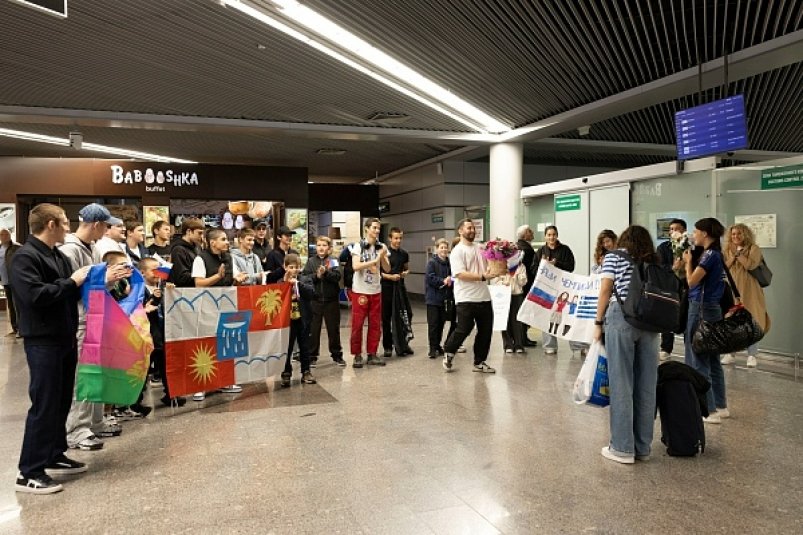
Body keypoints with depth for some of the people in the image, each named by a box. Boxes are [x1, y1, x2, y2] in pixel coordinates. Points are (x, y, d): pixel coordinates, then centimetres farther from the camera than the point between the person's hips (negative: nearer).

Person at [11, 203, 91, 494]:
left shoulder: (59, 256, 14)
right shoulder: (25, 256, -13)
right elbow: (34, 295, -26)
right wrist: (72, 282, -19)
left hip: (65, 338, 9)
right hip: (43, 341, -9)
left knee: (62, 401, 15)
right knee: (44, 404, -6)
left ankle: (54, 456, 28)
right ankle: (29, 472, 3)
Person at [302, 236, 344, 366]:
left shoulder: (333, 261, 3)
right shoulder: (311, 261, 5)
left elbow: (337, 276, -10)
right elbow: (304, 277, -4)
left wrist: (326, 272, -24)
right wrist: (316, 275, -17)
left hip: (331, 299, 0)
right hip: (314, 300, 0)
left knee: (334, 328, 9)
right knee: (313, 329, 5)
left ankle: (337, 355, 21)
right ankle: (312, 356, 15)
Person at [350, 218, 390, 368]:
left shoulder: (381, 247, 5)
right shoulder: (358, 246, -6)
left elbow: (387, 268, 0)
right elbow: (355, 266, -18)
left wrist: (382, 257, -18)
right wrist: (375, 260, -22)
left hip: (376, 291, 4)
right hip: (360, 291, -4)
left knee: (375, 324, 6)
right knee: (357, 324, -1)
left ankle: (372, 354, 16)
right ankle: (357, 355, 9)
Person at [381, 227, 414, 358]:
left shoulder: (404, 253, 9)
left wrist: (405, 273, 0)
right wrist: (390, 276, -19)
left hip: (400, 287, 5)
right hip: (387, 288, -4)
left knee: (406, 315, 4)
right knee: (387, 318, 4)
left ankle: (403, 344, 18)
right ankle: (388, 347, 14)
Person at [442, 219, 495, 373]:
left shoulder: (479, 248, 15)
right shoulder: (457, 251, -7)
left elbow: (487, 268, 21)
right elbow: (460, 274, -18)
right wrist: (482, 276, -23)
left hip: (483, 296, 7)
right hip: (466, 298, -7)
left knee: (486, 330, 8)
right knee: (464, 329, -5)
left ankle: (479, 362, 20)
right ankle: (449, 352, 22)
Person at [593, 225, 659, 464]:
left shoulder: (613, 256, 6)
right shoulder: (654, 262, 17)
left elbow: (605, 292, 0)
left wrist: (598, 322, 6)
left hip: (622, 319, -4)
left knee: (621, 384, 0)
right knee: (646, 385, 8)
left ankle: (623, 448, 4)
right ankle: (643, 447, 16)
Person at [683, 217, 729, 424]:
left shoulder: (710, 254, -16)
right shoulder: (716, 254, 11)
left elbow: (692, 280, -16)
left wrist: (688, 261, -3)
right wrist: (689, 263, 5)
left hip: (701, 308, -9)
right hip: (712, 308, 9)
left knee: (699, 361, -2)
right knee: (712, 360, 16)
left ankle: (708, 410, 3)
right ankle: (720, 406, 24)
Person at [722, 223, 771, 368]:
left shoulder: (753, 248, -1)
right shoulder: (728, 250, 12)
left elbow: (750, 265, -16)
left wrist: (738, 253, -9)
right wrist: (733, 255, -9)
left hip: (748, 291, -4)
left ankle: (752, 355, 7)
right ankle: (730, 353, 13)